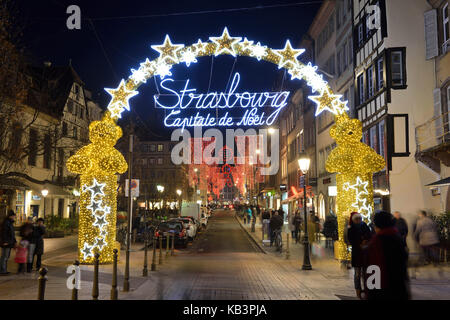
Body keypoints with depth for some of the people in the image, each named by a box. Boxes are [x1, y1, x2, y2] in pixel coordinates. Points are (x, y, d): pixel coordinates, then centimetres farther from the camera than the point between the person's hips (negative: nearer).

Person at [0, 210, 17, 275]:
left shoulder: (10, 223, 18)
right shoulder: (6, 222, -12)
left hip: (9, 243, 10)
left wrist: (15, 242, 21)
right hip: (6, 243, -10)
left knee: (6, 257, 12)